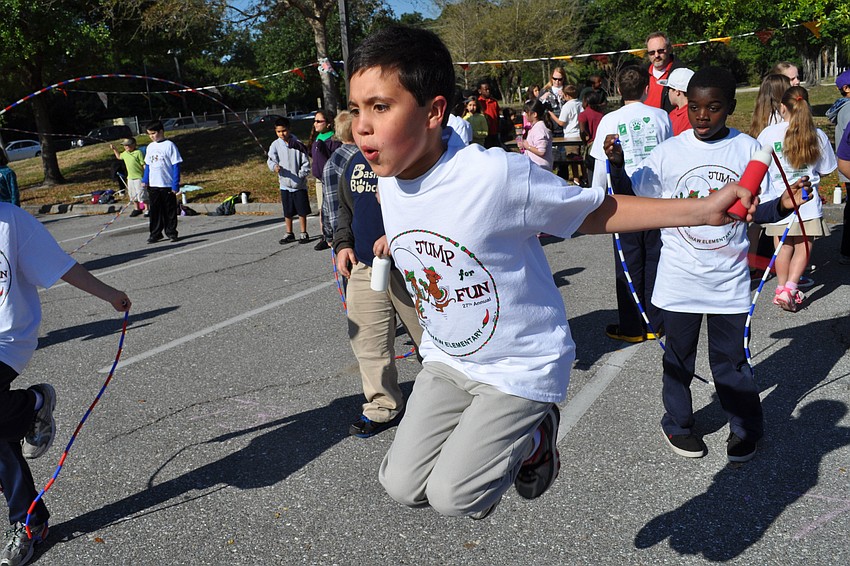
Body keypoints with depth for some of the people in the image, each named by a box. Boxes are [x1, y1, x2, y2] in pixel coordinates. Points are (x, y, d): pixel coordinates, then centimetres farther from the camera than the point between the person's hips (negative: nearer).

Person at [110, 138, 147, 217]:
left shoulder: (138, 153, -12)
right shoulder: (125, 153, 10)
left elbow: (143, 164, -13)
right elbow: (119, 156, 34)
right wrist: (114, 149, 25)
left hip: (139, 177, -8)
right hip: (130, 178, 8)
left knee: (141, 194, -6)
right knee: (132, 195, 14)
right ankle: (136, 209, 27)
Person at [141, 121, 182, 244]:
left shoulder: (169, 145, -8)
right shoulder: (150, 147, 9)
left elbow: (176, 165, -9)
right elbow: (147, 165, 18)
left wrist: (175, 185, -13)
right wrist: (145, 180, 10)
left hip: (168, 185, -5)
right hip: (153, 185, 5)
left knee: (170, 210, 5)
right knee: (155, 211, 8)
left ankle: (171, 232, 16)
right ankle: (155, 233, 15)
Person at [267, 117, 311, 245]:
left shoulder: (298, 144, -5)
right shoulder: (275, 145, -1)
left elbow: (305, 162, -2)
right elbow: (271, 159, -13)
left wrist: (301, 175, -12)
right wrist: (274, 166, -34)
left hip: (299, 184, -2)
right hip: (284, 184, 2)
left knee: (302, 210, 5)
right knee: (287, 212, 11)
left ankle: (303, 233, 18)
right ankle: (289, 234, 24)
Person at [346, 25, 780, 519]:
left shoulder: (496, 174, -29)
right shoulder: (388, 186, -8)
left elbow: (597, 212, -16)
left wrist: (703, 210, -19)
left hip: (523, 367, -6)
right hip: (446, 359, 6)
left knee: (452, 496, -9)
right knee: (404, 485, 4)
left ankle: (534, 438, 19)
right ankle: (491, 443, 30)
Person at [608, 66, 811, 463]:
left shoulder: (748, 149, -3)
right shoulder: (668, 152, -4)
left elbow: (757, 211, 2)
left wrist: (783, 204, -19)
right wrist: (617, 166, -16)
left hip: (729, 279, 0)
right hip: (679, 278, 1)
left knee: (730, 359, 9)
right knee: (678, 357, 15)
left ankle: (746, 429, 31)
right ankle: (678, 423, 35)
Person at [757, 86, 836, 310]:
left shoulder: (769, 133, -7)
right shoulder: (818, 135, -3)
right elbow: (824, 170, 8)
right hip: (807, 202, 0)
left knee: (784, 247, 15)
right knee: (803, 248, 9)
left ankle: (782, 288, 24)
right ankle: (789, 288, -6)